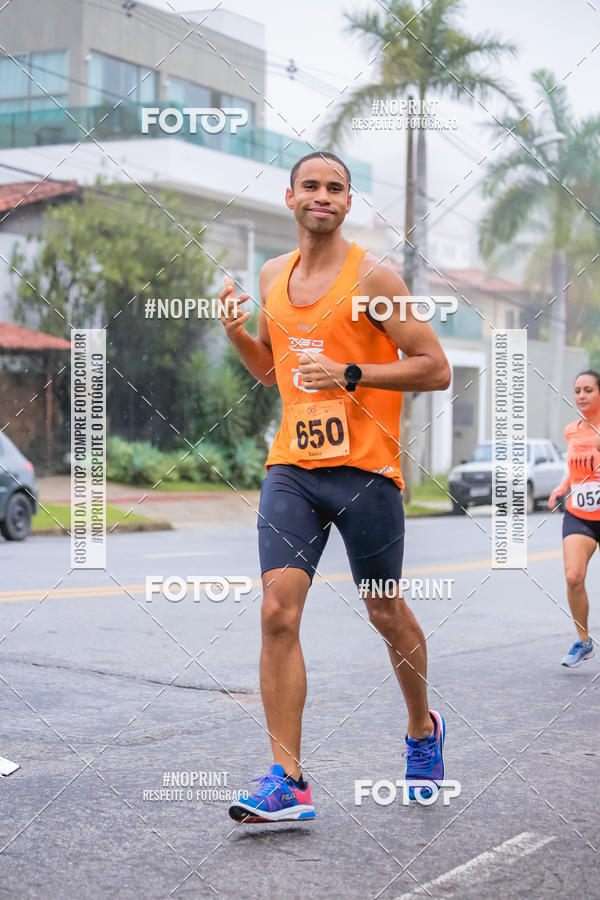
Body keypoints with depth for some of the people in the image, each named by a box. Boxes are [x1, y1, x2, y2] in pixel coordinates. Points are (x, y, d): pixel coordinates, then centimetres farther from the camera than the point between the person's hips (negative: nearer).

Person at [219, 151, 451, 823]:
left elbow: (435, 369, -8)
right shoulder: (273, 275, 12)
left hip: (364, 468, -4)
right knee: (278, 612, -10)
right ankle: (287, 782, -8)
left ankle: (423, 729, 37)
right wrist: (237, 333, 5)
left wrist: (350, 375, -18)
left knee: (386, 613, 10)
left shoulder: (371, 276, -6)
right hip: (292, 466, 4)